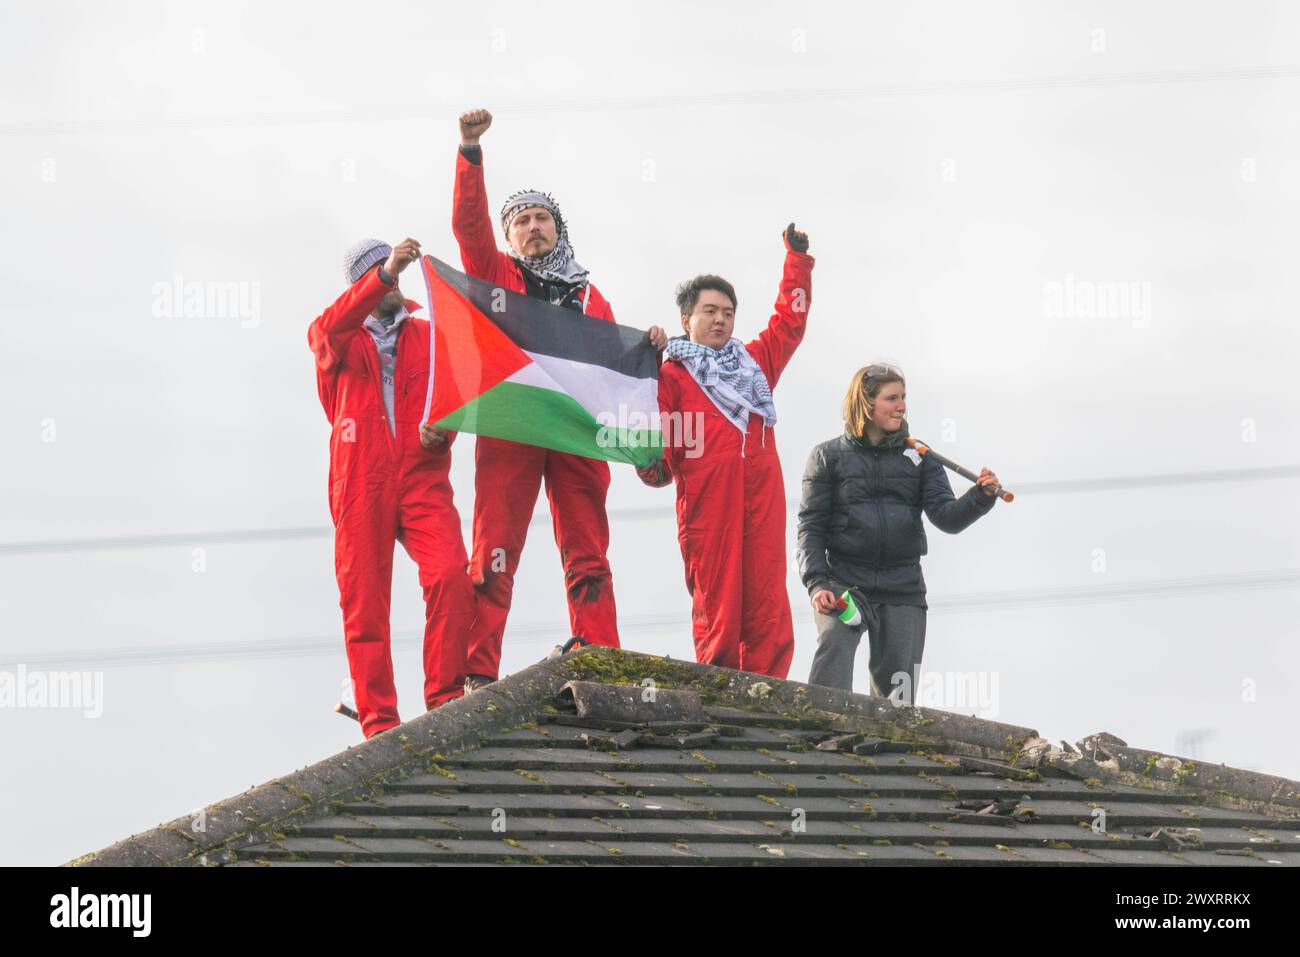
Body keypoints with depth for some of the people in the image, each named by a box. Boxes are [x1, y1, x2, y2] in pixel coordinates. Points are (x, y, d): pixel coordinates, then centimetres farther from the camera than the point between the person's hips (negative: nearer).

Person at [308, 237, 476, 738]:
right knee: (364, 601, -3)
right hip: (360, 486, -1)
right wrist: (385, 274, -26)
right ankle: (379, 722, 1)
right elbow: (329, 329, -13)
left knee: (451, 576, -21)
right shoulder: (340, 337, 12)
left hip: (423, 480, 1)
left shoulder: (428, 335, 18)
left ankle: (445, 700, -14)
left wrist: (441, 429, -9)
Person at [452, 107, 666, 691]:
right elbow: (468, 222, 2)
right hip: (507, 427, -3)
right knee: (494, 554, -11)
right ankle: (476, 675, -14)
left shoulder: (589, 296, 26)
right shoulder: (496, 272, 17)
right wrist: (471, 152, -10)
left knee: (588, 555, -3)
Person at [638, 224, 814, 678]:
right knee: (717, 606, -7)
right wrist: (653, 465, -18)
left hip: (762, 498, 4)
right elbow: (656, 432, 2)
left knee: (769, 611, -4)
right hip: (706, 501, -4)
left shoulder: (754, 361, 25)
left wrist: (797, 258, 31)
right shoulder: (671, 374, 11)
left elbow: (789, 321, 32)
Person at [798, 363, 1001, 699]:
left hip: (903, 588, 3)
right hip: (845, 582, -3)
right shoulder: (829, 456, 5)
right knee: (834, 646, -29)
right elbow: (810, 526, 2)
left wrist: (981, 497, -21)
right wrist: (816, 583, -11)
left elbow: (946, 517, 0)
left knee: (897, 688, 1)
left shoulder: (918, 457, 10)